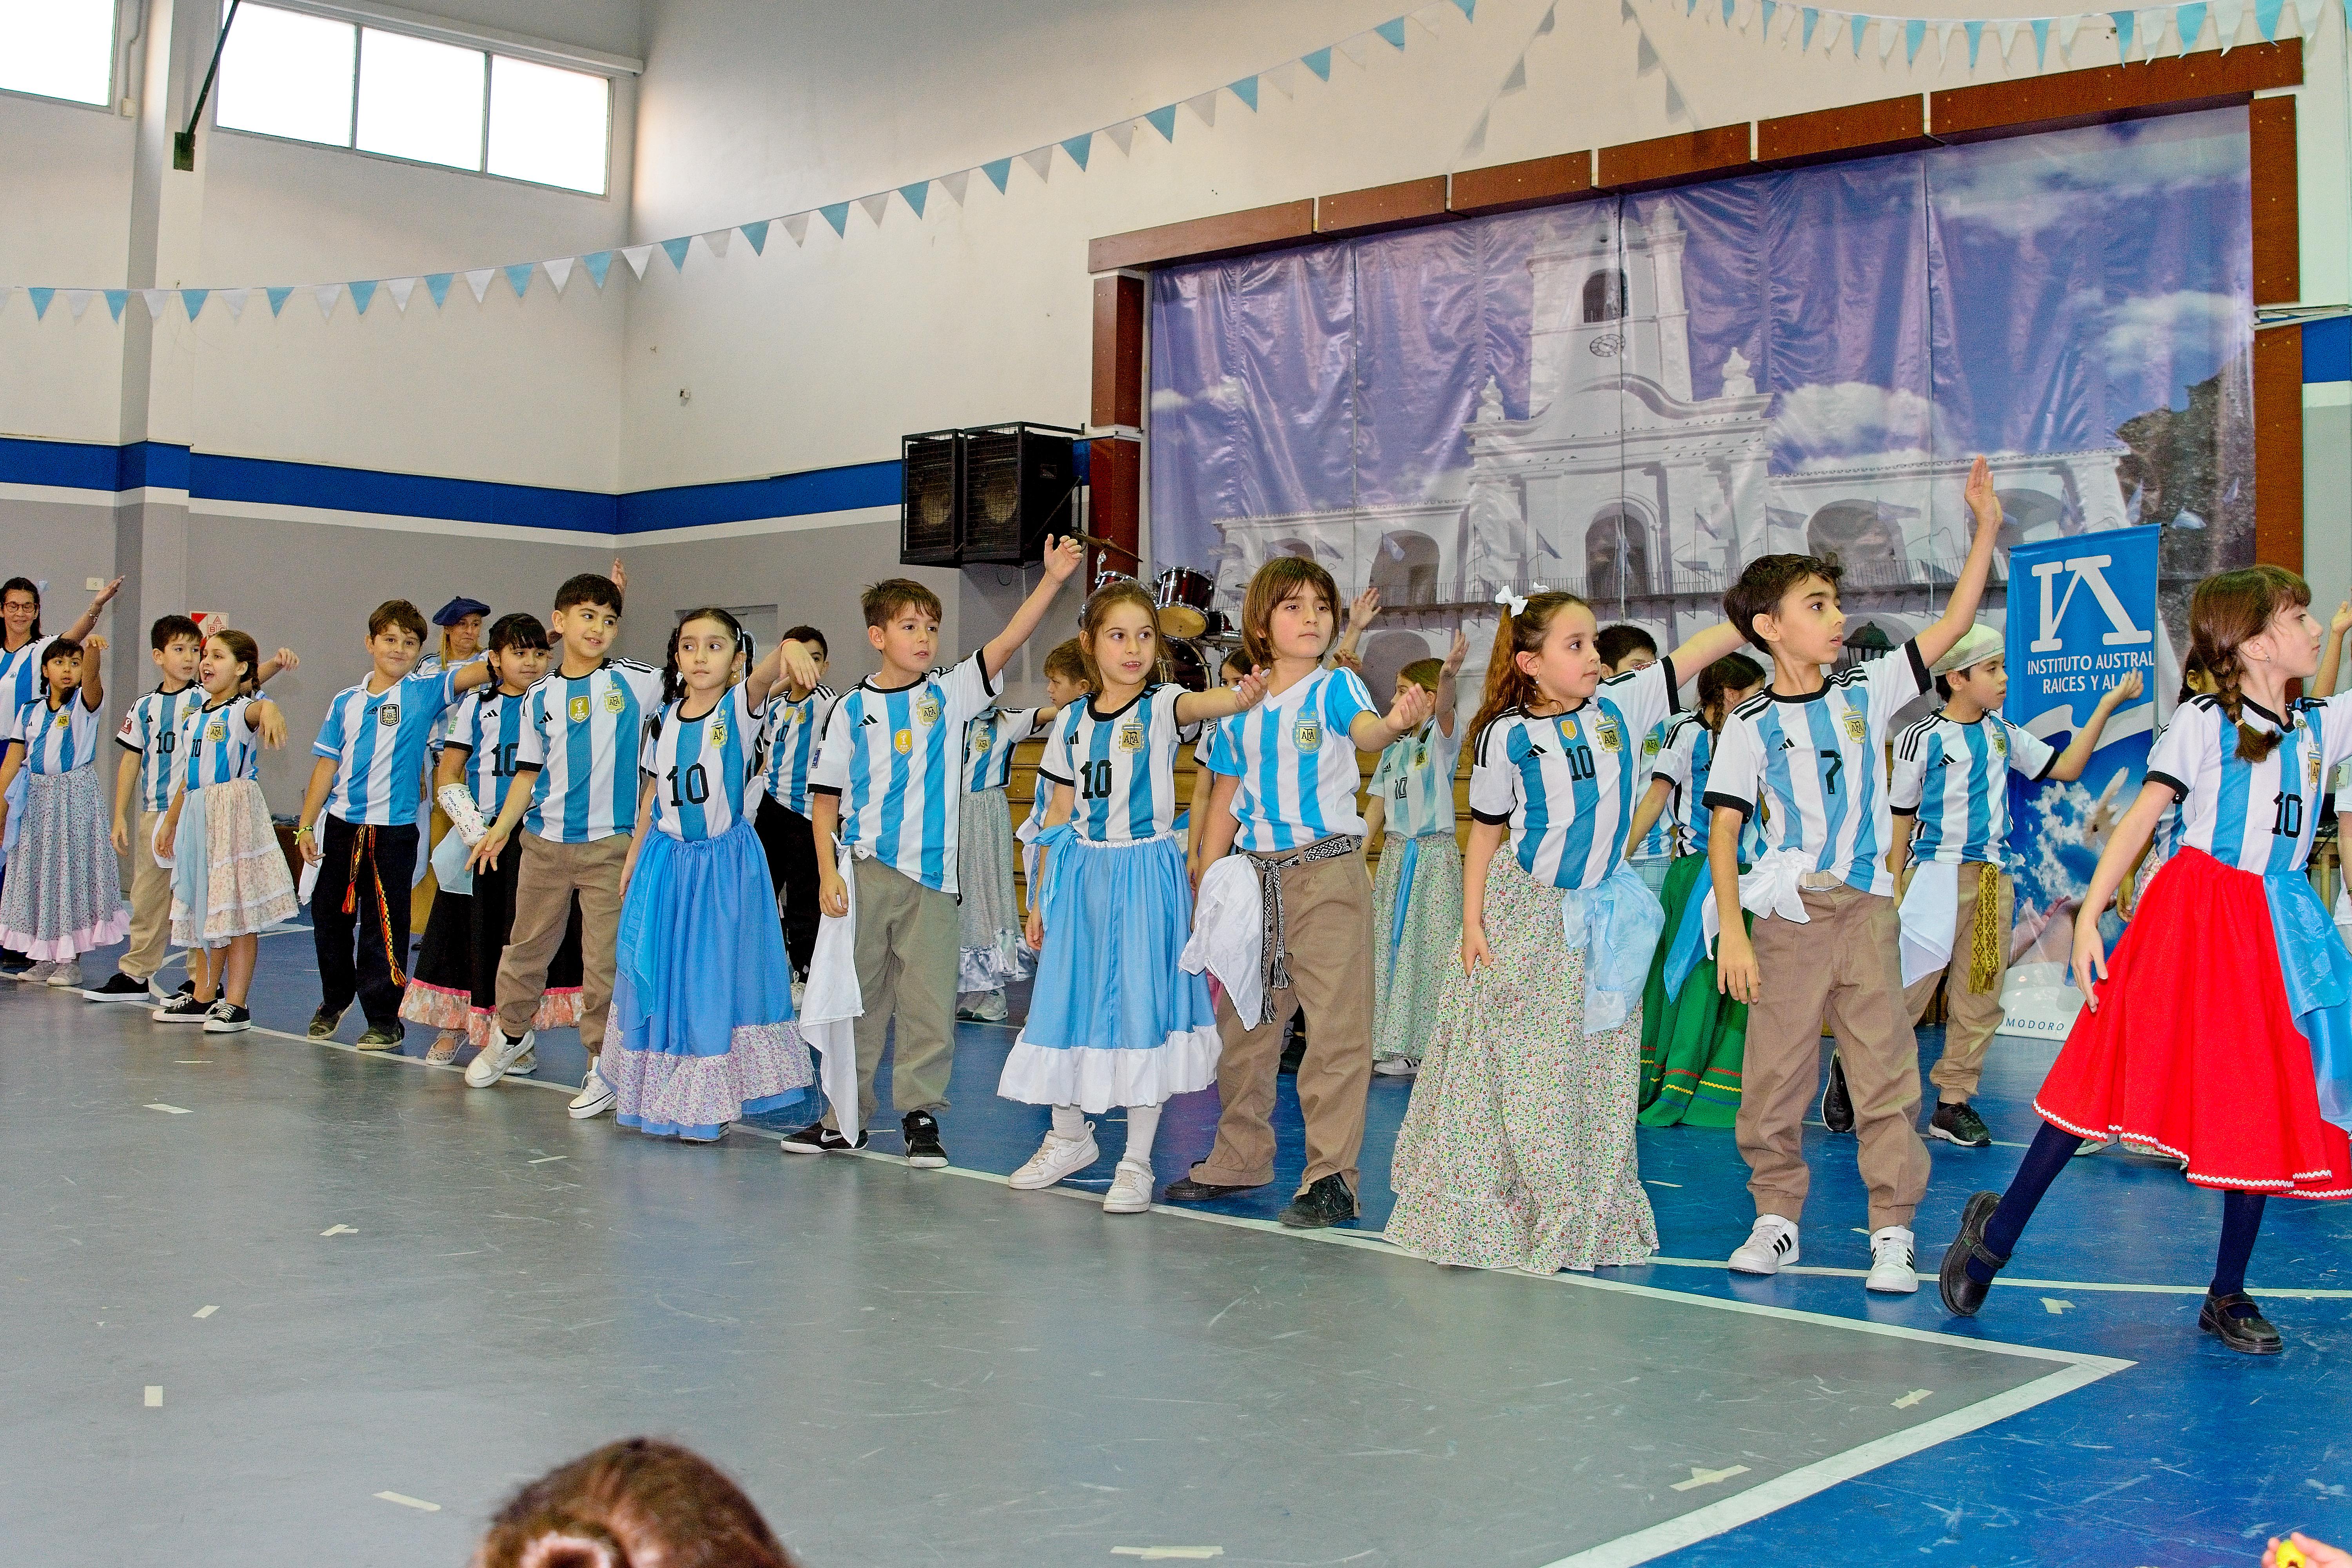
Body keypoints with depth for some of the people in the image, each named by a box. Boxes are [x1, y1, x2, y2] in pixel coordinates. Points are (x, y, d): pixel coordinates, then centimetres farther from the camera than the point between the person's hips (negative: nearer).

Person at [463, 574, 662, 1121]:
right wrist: (500, 828, 3)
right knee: (527, 945, 14)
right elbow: (529, 772, 11)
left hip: (609, 844, -3)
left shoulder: (635, 682, -1)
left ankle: (604, 1066, 10)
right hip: (544, 842, 3)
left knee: (605, 959, -2)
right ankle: (512, 1032, 38)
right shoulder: (540, 697, 7)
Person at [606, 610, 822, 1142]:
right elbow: (651, 796, 14)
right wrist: (631, 863, 17)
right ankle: (662, 1095, 21)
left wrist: (788, 648, -54)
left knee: (717, 976, 1)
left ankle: (710, 1102, 11)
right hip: (665, 860, 4)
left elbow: (763, 677, -32)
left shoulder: (738, 708, -8)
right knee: (660, 976, 8)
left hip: (724, 863, -4)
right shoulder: (664, 719, 4)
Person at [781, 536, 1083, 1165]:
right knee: (858, 998, 7)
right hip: (864, 871, 0)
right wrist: (827, 870, -4)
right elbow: (827, 795, 5)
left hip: (932, 874, 0)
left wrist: (1052, 581, -16)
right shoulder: (852, 709, 4)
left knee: (930, 1003, -1)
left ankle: (921, 1115, 10)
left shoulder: (949, 697, 5)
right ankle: (845, 1118, 19)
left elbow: (1007, 643, -6)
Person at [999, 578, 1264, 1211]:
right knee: (1068, 999, 10)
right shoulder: (1072, 723, 7)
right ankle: (1070, 1136, 32)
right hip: (1082, 872, 4)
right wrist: (1041, 897, 13)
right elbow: (1060, 814, 12)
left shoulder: (1161, 706, -4)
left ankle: (1137, 1161, 8)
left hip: (1146, 871, -4)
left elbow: (1198, 704, -29)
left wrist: (1242, 697, -52)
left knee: (1142, 1005, -3)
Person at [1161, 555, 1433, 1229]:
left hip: (1326, 871, -5)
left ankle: (1332, 1177, 2)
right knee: (1243, 1024, 15)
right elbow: (1224, 804, 13)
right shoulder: (1240, 708, 8)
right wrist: (1205, 891, 9)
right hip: (1252, 876, 5)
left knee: (1337, 1026, -6)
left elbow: (1365, 732, -26)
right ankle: (1240, 1159, 31)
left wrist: (1397, 724, -49)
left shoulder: (1336, 687, -3)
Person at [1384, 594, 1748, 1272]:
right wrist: (1472, 920, -6)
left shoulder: (1621, 707, -1)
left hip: (1602, 914, 3)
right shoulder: (1507, 737, -8)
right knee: (1516, 1070, 2)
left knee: (1597, 1074, 7)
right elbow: (1486, 830, -2)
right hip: (1524, 912, -3)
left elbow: (1701, 649, -3)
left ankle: (1586, 1219, 19)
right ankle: (1487, 1216, 15)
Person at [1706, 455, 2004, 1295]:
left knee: (1885, 1070, 0)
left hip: (1866, 910, 2)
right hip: (1788, 917, -2)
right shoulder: (1751, 725, -2)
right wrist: (1732, 932, -9)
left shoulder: (1866, 693, 6)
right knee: (1775, 1075, 3)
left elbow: (1953, 623, 7)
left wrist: (1986, 527, 3)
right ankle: (1776, 1217, 19)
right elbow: (1723, 831, -3)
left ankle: (1892, 1232, 6)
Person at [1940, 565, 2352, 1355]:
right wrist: (2088, 917, -15)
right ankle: (1998, 1231, 6)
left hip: (2273, 927, 6)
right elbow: (2137, 821, -9)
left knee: (2263, 1104, 5)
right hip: (2193, 915, -6)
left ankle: (2227, 1294, 15)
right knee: (2114, 1075, -6)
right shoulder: (2201, 724, -6)